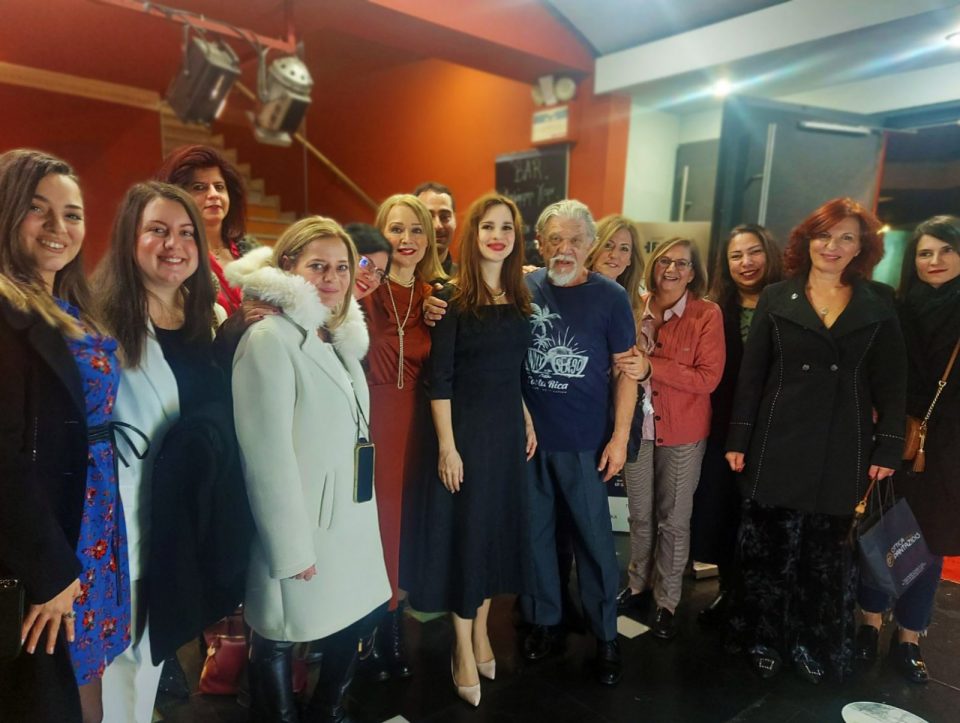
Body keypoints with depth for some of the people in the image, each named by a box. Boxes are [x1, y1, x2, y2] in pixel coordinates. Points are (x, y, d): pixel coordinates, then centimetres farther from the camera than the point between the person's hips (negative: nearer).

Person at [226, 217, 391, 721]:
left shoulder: (342, 338, 11)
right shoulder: (269, 339, -16)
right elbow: (268, 454, -20)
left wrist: (363, 506, 15)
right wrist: (292, 546, -18)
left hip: (351, 516, 9)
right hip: (302, 525, -8)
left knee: (360, 618, 19)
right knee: (279, 638, 9)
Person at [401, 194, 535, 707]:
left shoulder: (519, 298, 7)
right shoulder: (452, 297, -11)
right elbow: (438, 378, -13)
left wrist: (527, 421, 11)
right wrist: (447, 445, -16)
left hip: (508, 424, 6)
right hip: (465, 425, -6)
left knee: (498, 527, 14)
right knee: (465, 530, 4)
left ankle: (480, 634, 33)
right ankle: (463, 651, 21)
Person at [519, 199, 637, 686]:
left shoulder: (610, 297, -5)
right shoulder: (524, 288, -2)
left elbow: (625, 371, -2)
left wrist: (620, 437, -6)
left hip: (584, 441, -2)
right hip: (526, 436, 2)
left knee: (595, 537, 8)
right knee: (535, 531, 13)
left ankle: (605, 633, 26)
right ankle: (543, 619, 32)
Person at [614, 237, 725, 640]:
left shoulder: (707, 314, -9)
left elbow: (708, 377, -15)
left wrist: (652, 367, -23)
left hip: (682, 432, -3)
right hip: (636, 425, 3)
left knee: (673, 519, 10)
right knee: (640, 514, 17)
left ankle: (667, 601, 26)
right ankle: (637, 583, 36)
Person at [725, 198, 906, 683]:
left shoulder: (879, 304, 5)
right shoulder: (776, 298, 2)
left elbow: (892, 382, 5)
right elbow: (750, 375, 1)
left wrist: (888, 448, -1)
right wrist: (738, 439, -2)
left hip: (843, 451, 1)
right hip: (778, 445, 0)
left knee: (827, 552, 10)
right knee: (771, 546, 7)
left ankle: (815, 645, 28)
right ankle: (766, 638, 24)